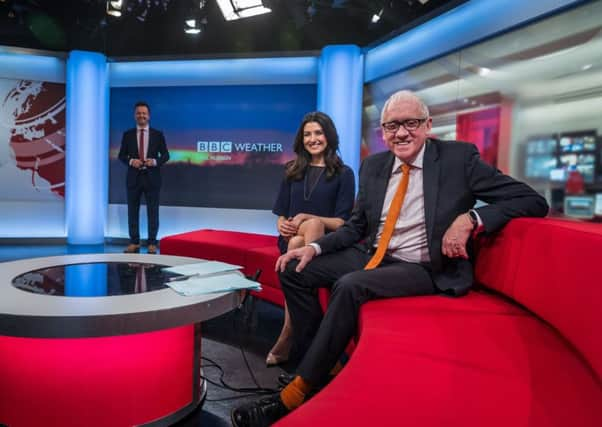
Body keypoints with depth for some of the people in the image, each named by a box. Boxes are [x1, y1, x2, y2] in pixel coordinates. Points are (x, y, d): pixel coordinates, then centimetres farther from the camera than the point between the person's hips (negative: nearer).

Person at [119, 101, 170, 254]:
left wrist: (154, 161, -16)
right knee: (132, 211, 6)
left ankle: (152, 243, 11)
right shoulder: (127, 134, 6)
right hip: (133, 177, 1)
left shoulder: (158, 134, 3)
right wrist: (131, 161, -14)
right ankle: (134, 242, 16)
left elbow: (165, 155, 2)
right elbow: (121, 155, 6)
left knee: (152, 212, 3)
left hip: (152, 177, -1)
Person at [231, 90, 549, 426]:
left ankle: (296, 393, -17)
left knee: (350, 285, -31)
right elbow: (357, 226, 12)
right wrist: (315, 247, -5)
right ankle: (321, 364, 3)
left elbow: (534, 201, -9)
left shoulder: (459, 157, -8)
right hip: (373, 256, 7)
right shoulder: (373, 166, 6)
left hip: (426, 269, -6)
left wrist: (471, 219, -26)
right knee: (295, 271, -3)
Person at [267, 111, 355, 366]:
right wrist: (283, 225, -10)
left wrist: (306, 218, -16)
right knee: (312, 226, -32)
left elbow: (342, 223, -3)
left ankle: (286, 335, -33)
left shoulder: (343, 174, 4)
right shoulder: (292, 172, 15)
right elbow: (281, 215, 14)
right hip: (292, 239, 2)